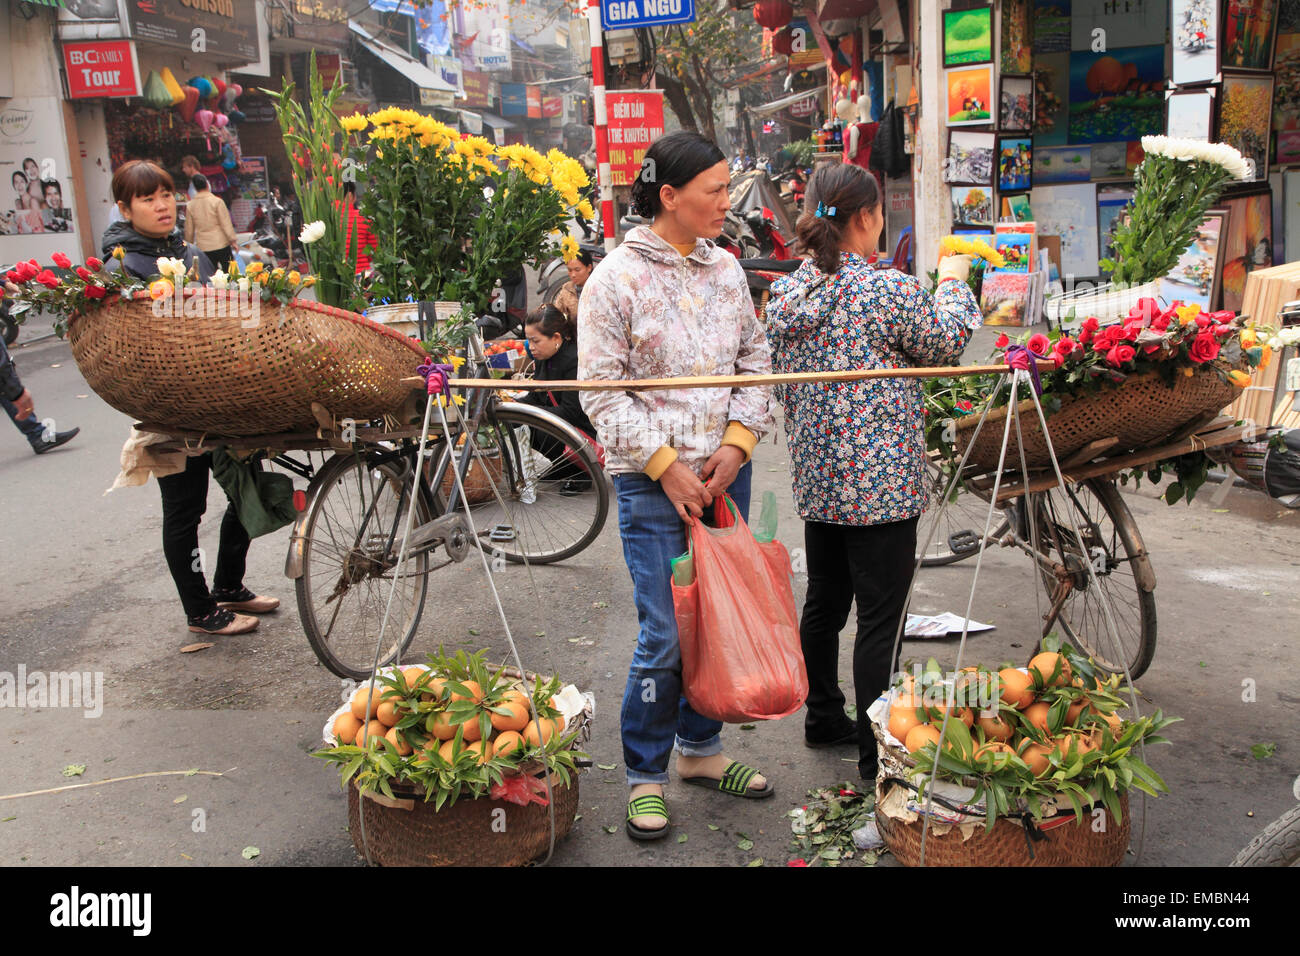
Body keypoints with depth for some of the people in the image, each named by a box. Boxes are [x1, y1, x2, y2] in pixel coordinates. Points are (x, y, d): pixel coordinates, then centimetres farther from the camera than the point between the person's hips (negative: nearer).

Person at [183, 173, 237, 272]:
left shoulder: (190, 205, 0)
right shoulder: (217, 202, -10)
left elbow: (189, 230, 7)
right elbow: (226, 223, -9)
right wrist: (232, 240, 0)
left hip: (203, 247, 3)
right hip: (221, 245, -2)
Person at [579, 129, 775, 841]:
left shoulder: (725, 268, 8)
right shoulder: (616, 278, -8)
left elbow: (755, 361, 12)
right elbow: (601, 392, -9)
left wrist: (737, 441, -4)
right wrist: (667, 466, -14)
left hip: (725, 473, 6)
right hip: (652, 486, -5)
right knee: (665, 636, -4)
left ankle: (700, 747, 33)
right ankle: (645, 775, 16)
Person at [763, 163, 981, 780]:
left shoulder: (785, 293, 4)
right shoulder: (888, 291, -16)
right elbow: (946, 344, 2)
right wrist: (952, 283, 18)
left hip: (816, 477, 8)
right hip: (881, 483, -7)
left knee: (824, 602, 19)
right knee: (880, 619, 1)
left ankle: (823, 719, 35)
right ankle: (876, 751, 8)